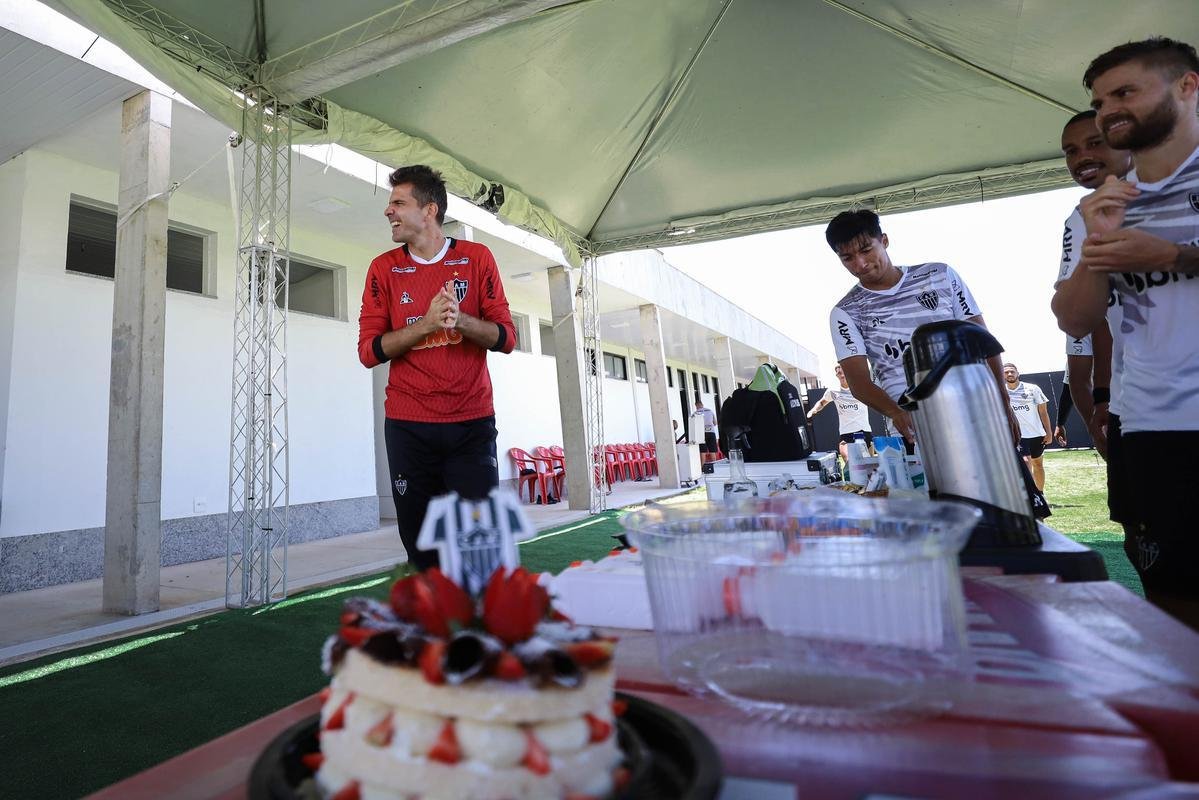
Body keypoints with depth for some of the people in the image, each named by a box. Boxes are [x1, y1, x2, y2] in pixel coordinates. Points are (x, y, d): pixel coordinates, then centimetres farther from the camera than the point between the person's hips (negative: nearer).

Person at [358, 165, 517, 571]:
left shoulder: (477, 258, 4)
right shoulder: (384, 268, 6)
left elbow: (505, 337, 0)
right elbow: (368, 351, -1)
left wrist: (460, 320, -18)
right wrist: (427, 323, -16)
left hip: (473, 423, -1)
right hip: (408, 427, 1)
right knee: (422, 549, 9)